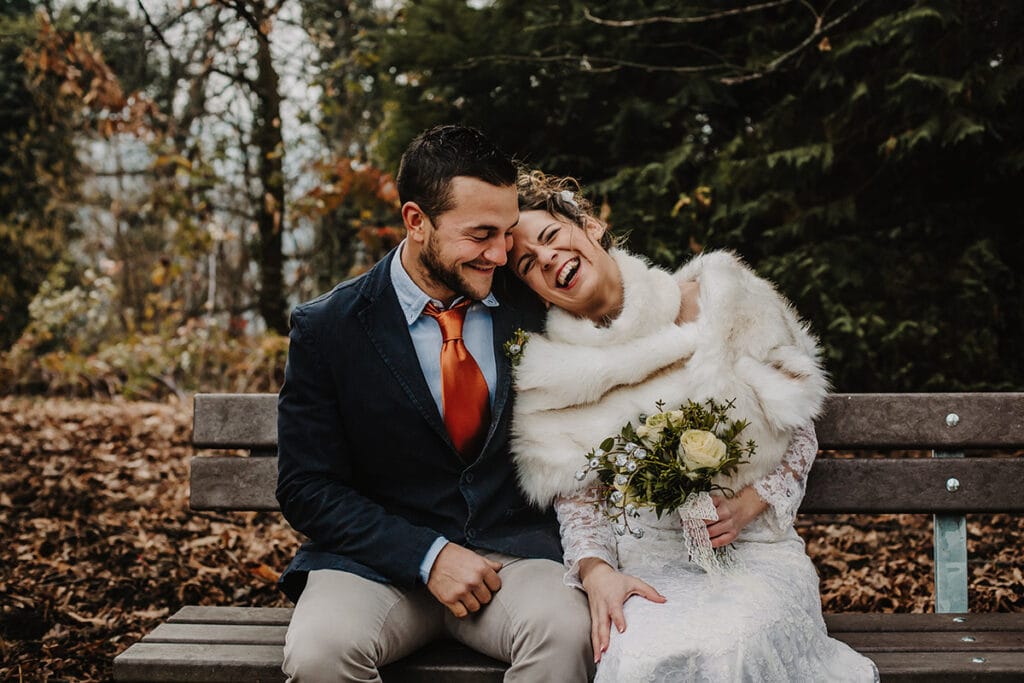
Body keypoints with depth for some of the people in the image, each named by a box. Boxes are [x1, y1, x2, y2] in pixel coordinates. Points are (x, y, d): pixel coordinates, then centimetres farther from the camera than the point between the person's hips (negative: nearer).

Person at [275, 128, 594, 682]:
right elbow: (307, 489, -4)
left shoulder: (529, 310, 2)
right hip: (380, 558, 0)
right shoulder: (325, 329, -4)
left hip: (512, 550, 1)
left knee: (565, 633, -32)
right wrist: (428, 555, -16)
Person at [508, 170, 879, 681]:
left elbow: (799, 432, 9)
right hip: (643, 558, 0)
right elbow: (577, 500, 4)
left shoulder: (718, 303, 2)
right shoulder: (555, 375, 6)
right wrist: (596, 572, -16)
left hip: (750, 547, 0)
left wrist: (751, 502, -8)